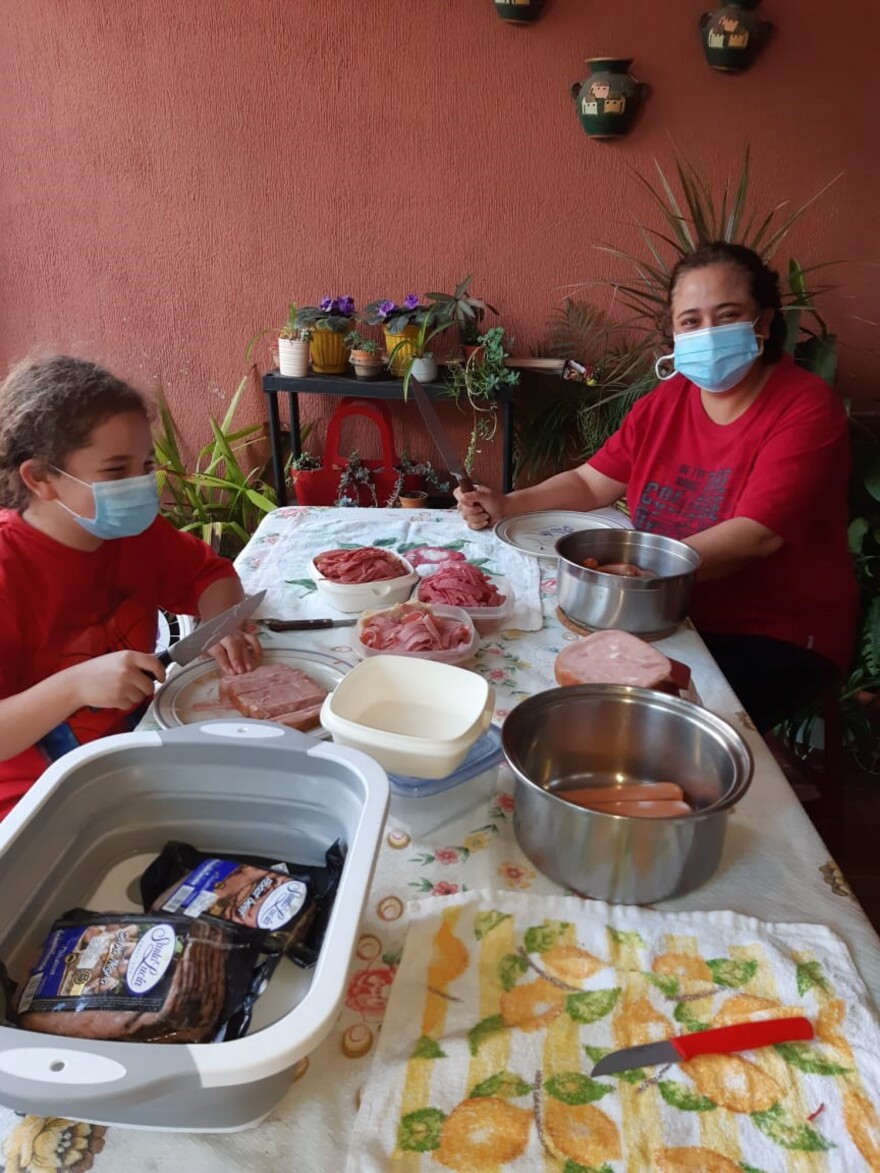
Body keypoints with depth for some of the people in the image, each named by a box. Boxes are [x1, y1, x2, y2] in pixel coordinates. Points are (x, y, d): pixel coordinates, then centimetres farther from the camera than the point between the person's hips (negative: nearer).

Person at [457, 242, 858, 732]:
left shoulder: (806, 407, -13)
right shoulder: (665, 402, 6)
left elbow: (755, 536, -24)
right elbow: (591, 483, 9)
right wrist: (504, 505, -7)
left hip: (778, 637, -5)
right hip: (672, 614, 5)